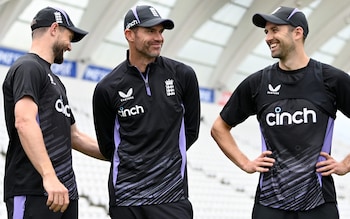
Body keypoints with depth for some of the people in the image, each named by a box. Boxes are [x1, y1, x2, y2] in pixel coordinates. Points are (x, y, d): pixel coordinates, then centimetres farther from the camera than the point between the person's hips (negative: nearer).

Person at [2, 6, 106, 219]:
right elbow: (24, 122, -21)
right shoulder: (28, 68, -5)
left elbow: (73, 136, 31)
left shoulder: (55, 81, 25)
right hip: (34, 192, -10)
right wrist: (49, 176, -31)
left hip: (64, 191, 10)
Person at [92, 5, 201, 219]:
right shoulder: (107, 88, -1)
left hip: (171, 195, 0)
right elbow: (108, 146, 9)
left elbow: (191, 130, 11)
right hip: (125, 197, 0)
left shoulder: (183, 75, 2)